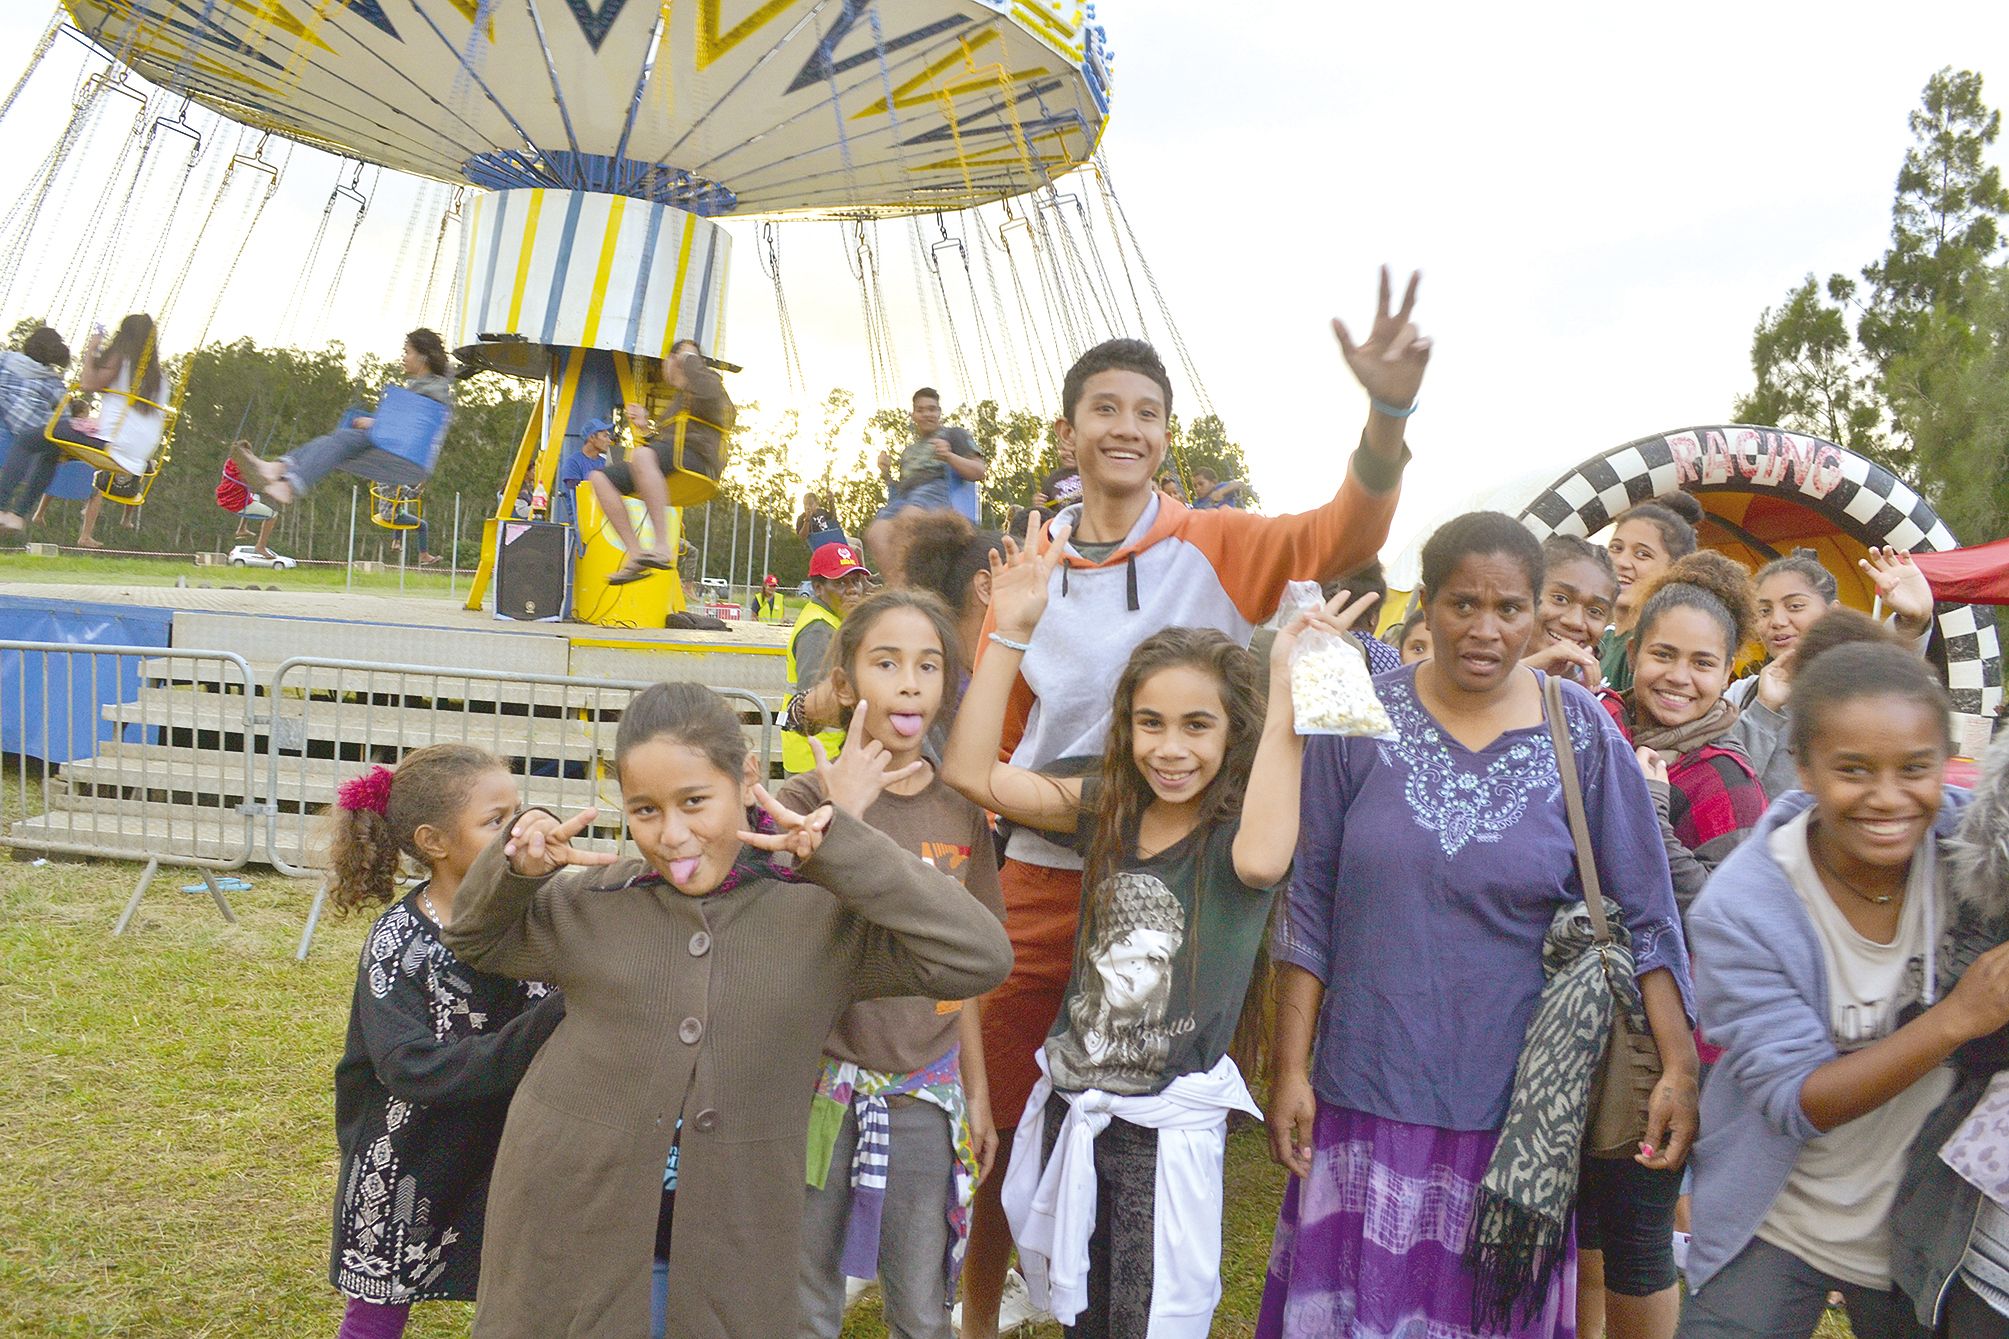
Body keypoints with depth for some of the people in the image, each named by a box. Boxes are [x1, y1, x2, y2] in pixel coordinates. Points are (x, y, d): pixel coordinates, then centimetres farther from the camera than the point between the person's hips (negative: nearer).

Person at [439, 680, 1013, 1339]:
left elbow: (979, 957, -18)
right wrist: (515, 863, -5)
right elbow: (476, 938, 18)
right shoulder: (591, 903, 0)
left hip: (731, 1256, -1)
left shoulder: (822, 914, -8)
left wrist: (841, 846, -23)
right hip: (572, 1233, 2)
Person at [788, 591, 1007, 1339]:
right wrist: (842, 820, -29)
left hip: (926, 1091, 3)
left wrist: (977, 1092, 13)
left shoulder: (960, 812, 2)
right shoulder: (811, 798, -9)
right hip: (826, 1081, -2)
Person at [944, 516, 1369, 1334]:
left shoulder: (1235, 827, -13)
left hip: (1170, 1130, -5)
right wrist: (1010, 631, -10)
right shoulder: (1108, 810, 0)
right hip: (1070, 1109, 5)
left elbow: (1261, 859, -39)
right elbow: (970, 771, -6)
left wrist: (1288, 688, -38)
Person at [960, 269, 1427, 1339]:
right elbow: (993, 739, 11)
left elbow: (1344, 535, -22)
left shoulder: (1212, 548, -4)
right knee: (997, 1129, 13)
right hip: (1039, 878, 2)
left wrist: (1387, 410, -38)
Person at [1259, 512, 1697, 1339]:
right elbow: (1308, 910, 1)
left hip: (1513, 1107, 0)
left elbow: (1645, 917, 1)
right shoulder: (1360, 720, -3)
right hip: (1367, 1096, 0)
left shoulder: (1581, 735, -3)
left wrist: (1679, 1068, -6)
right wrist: (1289, 1069, -1)